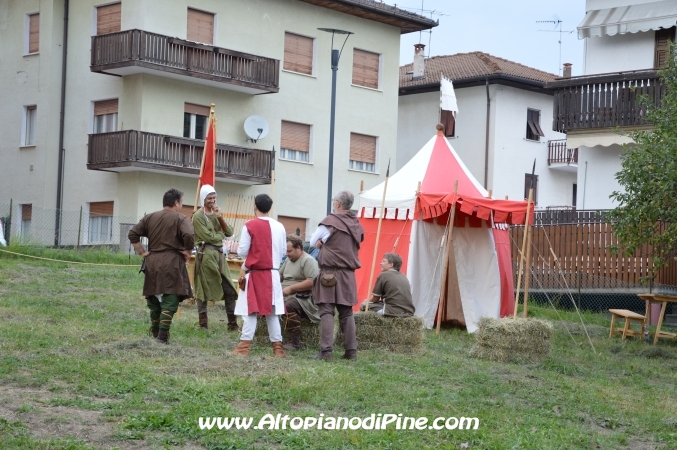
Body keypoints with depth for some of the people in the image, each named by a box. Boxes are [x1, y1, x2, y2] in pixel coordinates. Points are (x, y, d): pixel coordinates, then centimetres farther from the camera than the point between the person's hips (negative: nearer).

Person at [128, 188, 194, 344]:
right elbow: (189, 236, -20)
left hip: (152, 261, 6)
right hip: (172, 262, -5)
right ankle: (163, 335, -10)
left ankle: (155, 332, 26)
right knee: (170, 299, -4)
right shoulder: (180, 219, -4)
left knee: (153, 298, 16)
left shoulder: (150, 217, 11)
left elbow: (132, 234, 7)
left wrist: (143, 252, 10)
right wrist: (188, 253, -4)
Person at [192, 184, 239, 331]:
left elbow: (229, 232, 9)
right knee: (204, 289, -1)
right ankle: (203, 324, 5)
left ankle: (232, 323, 9)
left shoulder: (216, 213, 18)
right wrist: (221, 235, 2)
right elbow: (208, 237, -15)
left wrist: (220, 218, -4)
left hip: (219, 254, 8)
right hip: (206, 254, -7)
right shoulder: (198, 216, -7)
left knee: (230, 290, 4)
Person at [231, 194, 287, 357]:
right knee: (272, 312, 9)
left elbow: (242, 251, -9)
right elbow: (283, 251, 7)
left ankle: (244, 346, -3)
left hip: (254, 274, -3)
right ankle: (277, 347, 10)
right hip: (273, 274, 3)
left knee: (250, 311, 0)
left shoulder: (249, 226, -11)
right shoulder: (279, 227, 1)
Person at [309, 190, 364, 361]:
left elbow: (315, 242, 0)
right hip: (349, 274, 5)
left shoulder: (331, 221, -7)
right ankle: (351, 350, 10)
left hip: (330, 273, -5)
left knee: (326, 312, -4)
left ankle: (326, 350, -10)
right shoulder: (356, 225, 9)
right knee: (347, 313, 10)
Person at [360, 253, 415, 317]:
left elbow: (375, 299, 6)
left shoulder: (383, 275, 0)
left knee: (364, 306, 8)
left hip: (393, 312, -7)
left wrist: (368, 301, 28)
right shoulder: (404, 276, 18)